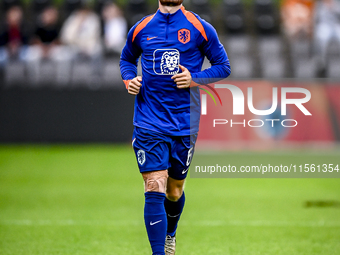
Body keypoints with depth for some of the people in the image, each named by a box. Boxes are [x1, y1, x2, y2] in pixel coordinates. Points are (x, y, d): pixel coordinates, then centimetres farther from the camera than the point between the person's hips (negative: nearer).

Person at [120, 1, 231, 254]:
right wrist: (129, 80, 2)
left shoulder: (200, 28, 0)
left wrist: (195, 79, -12)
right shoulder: (141, 29, 5)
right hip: (149, 122, 0)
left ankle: (170, 234, 44)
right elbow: (127, 58, 23)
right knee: (154, 189, -13)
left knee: (174, 191, 14)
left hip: (185, 123, 0)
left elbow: (223, 66, 5)